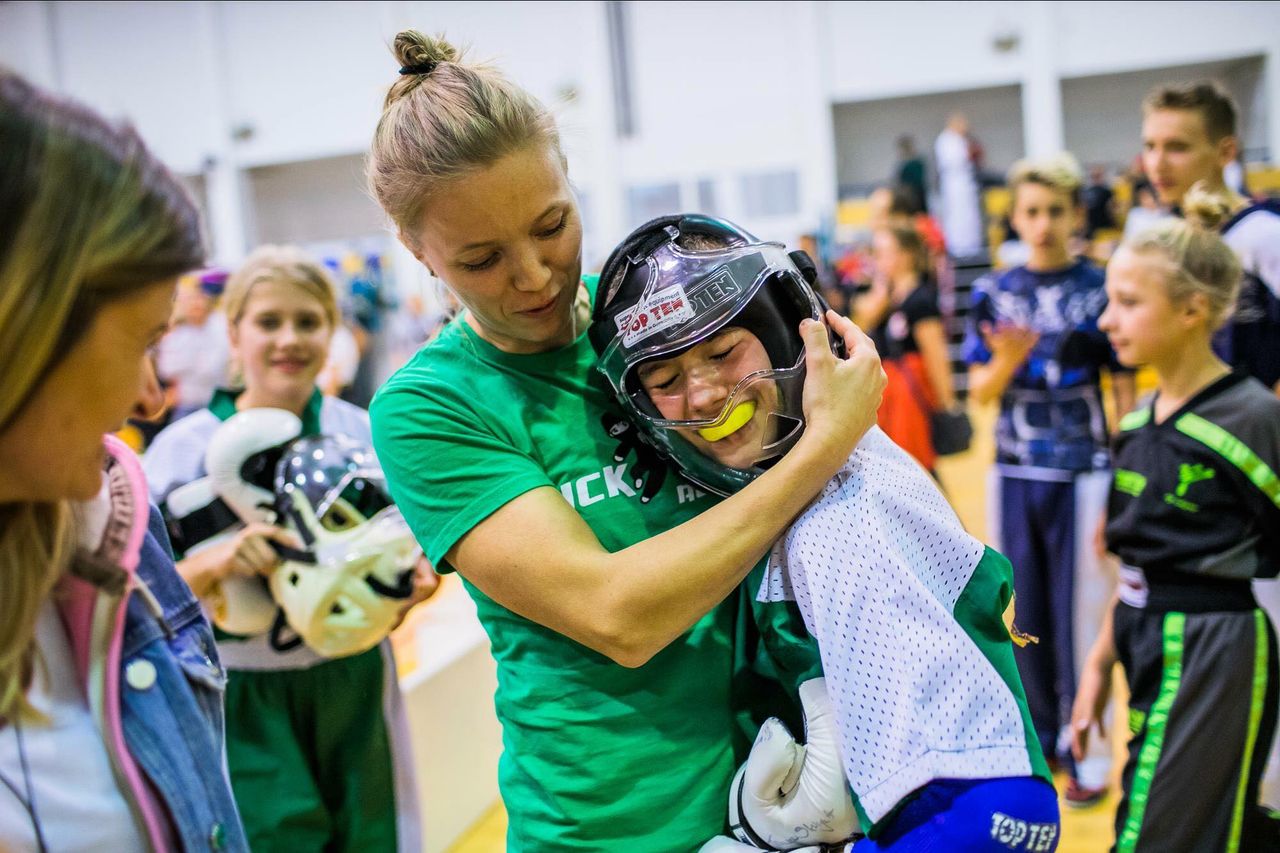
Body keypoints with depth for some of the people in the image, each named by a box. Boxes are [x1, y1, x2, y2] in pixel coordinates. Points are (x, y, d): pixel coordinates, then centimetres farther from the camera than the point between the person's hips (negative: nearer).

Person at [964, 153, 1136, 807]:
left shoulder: (1100, 289, -4)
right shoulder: (995, 293, 3)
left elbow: (1125, 391, -2)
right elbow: (980, 391, 2)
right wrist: (1009, 360, -19)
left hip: (1082, 474, -3)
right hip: (1014, 475, 3)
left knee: (1081, 610, 3)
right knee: (1022, 608, 12)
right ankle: (1038, 732, 29)